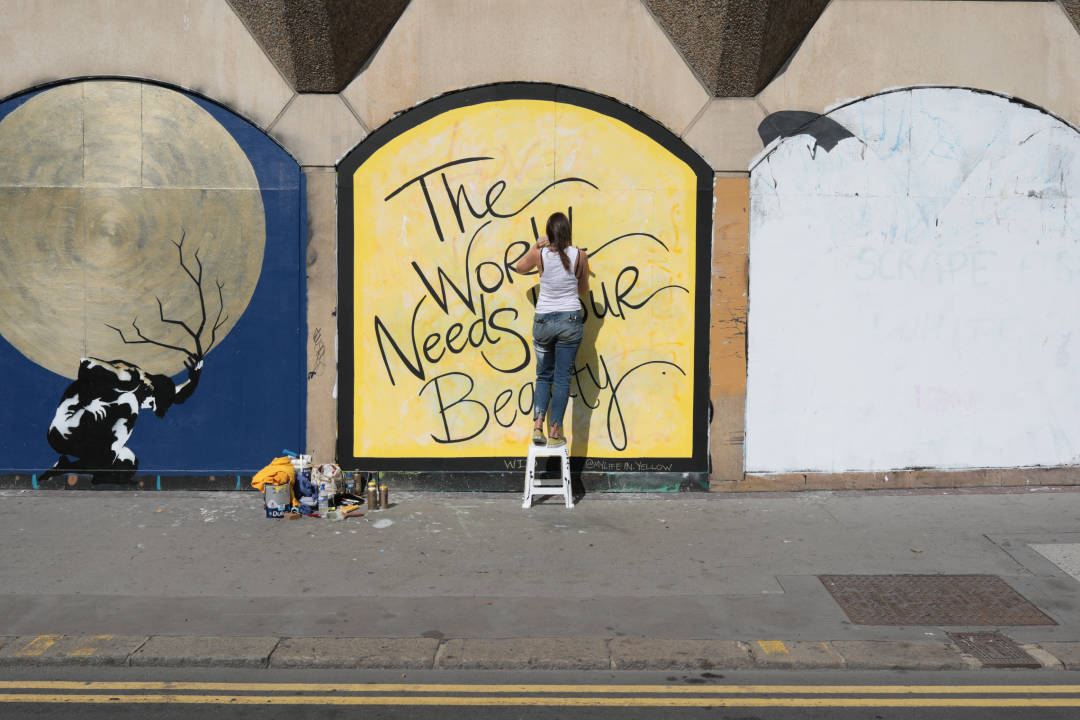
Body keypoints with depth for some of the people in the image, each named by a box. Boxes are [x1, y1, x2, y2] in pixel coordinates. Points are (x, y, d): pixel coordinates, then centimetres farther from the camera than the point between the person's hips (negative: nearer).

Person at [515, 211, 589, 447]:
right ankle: (554, 433, 4)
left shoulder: (539, 254, -8)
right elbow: (583, 290, 8)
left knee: (543, 376, 16)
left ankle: (537, 426, 2)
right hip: (571, 320, -1)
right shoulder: (580, 256, -7)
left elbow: (520, 267, 15)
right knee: (562, 378, 6)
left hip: (543, 321, 1)